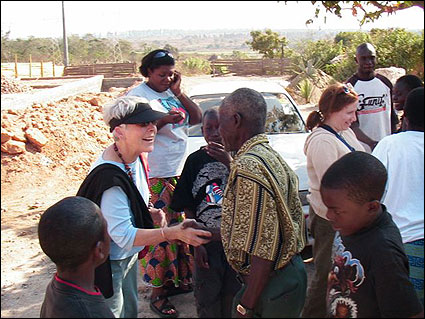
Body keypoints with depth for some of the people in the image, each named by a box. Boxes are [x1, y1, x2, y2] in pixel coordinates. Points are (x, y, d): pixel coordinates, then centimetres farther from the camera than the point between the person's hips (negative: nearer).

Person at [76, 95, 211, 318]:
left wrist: (149, 211, -5)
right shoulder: (110, 176, -33)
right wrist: (174, 233, -38)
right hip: (108, 264, -9)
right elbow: (123, 235, -33)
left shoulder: (134, 157, -5)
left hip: (129, 256, 9)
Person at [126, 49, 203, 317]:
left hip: (180, 172, 7)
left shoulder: (173, 93, 13)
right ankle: (157, 292, 8)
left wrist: (179, 93, 1)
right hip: (155, 176, -7)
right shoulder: (138, 95, -6)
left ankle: (175, 279, 29)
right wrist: (164, 120, -20)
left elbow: (198, 118, 9)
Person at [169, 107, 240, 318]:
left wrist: (229, 163, -27)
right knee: (207, 300, 12)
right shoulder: (196, 161, -3)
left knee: (234, 295, 13)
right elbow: (188, 208, 1)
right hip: (206, 243, 1)